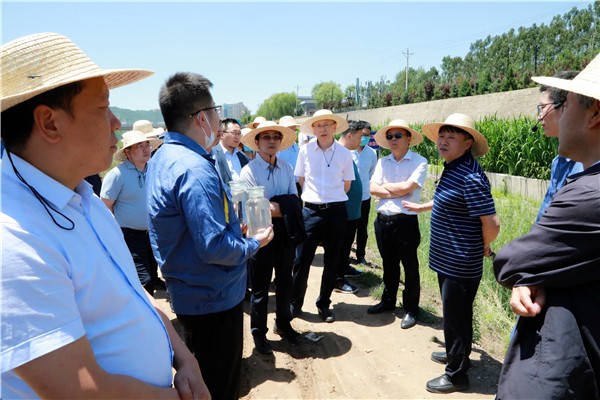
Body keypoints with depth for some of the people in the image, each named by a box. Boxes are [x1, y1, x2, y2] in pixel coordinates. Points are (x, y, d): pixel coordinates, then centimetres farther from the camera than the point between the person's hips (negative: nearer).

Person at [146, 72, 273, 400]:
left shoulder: (162, 157, 5)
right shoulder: (195, 169, -27)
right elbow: (215, 248, -29)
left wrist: (233, 225, 10)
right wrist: (254, 244, -11)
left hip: (189, 294, 10)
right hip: (215, 298, -10)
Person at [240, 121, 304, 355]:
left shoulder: (287, 169, 3)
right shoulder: (249, 171, -13)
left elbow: (295, 204, 1)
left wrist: (275, 206, -17)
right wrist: (284, 208, -14)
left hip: (285, 233, 5)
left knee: (285, 281, 19)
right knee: (260, 287, 9)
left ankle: (283, 324, 40)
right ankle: (258, 333, 29)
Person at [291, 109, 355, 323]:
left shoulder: (344, 153, -1)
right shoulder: (305, 150, -2)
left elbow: (346, 185, 10)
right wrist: (315, 196, 10)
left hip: (336, 211, 1)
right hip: (311, 210, -1)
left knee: (332, 261, 10)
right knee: (302, 259, 2)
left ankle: (324, 303, 27)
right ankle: (295, 303, 20)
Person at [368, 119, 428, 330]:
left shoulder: (419, 162, -7)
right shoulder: (383, 162, 8)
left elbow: (407, 187, -18)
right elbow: (373, 189, -2)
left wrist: (385, 186, -4)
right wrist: (398, 191, -13)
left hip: (405, 222, -5)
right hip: (383, 220, 5)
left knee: (410, 267, 8)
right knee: (389, 264, 19)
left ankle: (411, 309, 22)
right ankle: (388, 300, 36)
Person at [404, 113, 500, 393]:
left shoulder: (470, 178, -25)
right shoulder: (452, 169, 7)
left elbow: (491, 224, -25)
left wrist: (483, 248, -7)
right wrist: (421, 207, 38)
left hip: (461, 264, -10)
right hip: (448, 259, 10)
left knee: (456, 317, 5)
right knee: (452, 313, 24)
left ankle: (457, 375, 23)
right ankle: (454, 354, 44)